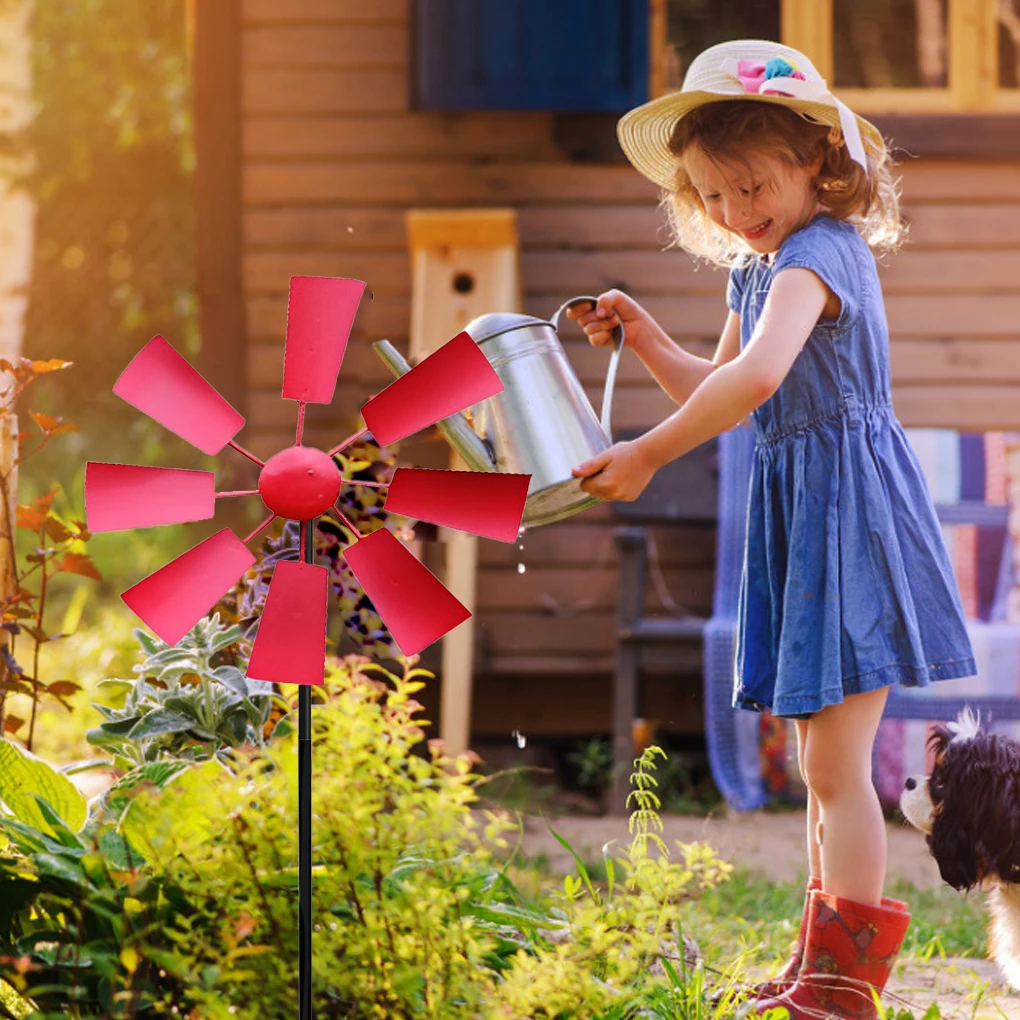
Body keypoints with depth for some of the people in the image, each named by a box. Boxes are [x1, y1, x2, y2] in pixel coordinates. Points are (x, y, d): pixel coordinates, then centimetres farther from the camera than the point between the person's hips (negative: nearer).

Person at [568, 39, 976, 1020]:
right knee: (821, 762, 16)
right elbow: (716, 392, 25)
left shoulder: (819, 252, -18)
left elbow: (757, 378, -35)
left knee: (836, 763, -9)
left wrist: (646, 456, -29)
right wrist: (645, 339, 8)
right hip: (795, 511, 10)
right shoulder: (757, 269, 13)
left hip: (849, 510, -10)